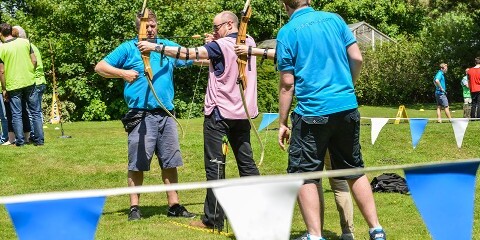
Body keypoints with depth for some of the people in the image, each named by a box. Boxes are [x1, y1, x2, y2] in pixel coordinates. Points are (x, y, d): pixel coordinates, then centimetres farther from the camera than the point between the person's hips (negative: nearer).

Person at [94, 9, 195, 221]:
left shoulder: (168, 47, 14)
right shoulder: (128, 49, 3)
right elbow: (100, 67, 1)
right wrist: (122, 72, -13)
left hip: (165, 114, 4)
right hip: (141, 116, -4)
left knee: (170, 162, 8)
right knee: (137, 163, -1)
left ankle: (174, 205, 17)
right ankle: (134, 207, 8)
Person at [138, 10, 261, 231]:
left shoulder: (221, 46, -12)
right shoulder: (249, 43, 9)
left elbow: (188, 53, -16)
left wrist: (155, 47, -14)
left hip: (219, 113, -7)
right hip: (242, 113, 7)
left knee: (215, 164, -4)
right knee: (246, 162, 12)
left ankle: (213, 219, -3)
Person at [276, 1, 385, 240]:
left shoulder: (287, 32, -3)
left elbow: (287, 83, -5)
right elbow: (357, 58, 5)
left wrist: (282, 123, 2)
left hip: (312, 112, -4)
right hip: (347, 107, 5)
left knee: (304, 176, 5)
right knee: (354, 171, 16)